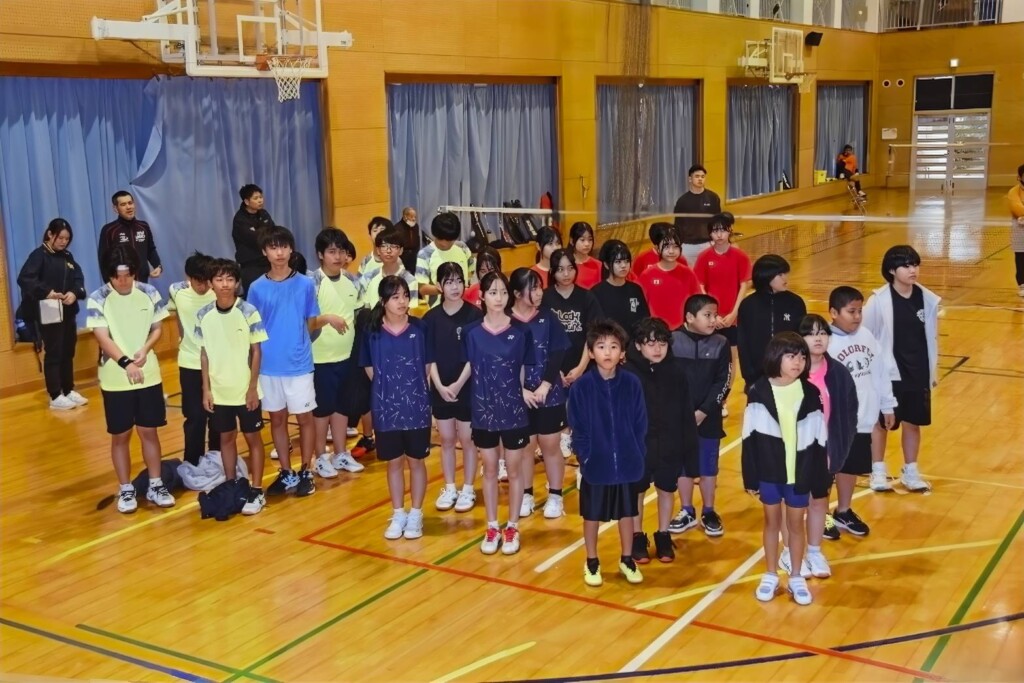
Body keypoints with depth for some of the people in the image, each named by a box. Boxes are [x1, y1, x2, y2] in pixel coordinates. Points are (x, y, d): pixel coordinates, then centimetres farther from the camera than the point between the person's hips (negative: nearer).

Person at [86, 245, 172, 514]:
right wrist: (126, 363, -32)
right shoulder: (98, 299, -11)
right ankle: (126, 490, 20)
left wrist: (144, 351, -16)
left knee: (149, 431, 9)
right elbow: (103, 338, -17)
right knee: (120, 436, 8)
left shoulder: (149, 293, -3)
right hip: (115, 379, -2)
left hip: (149, 375, 2)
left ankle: (155, 485, 21)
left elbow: (156, 329, 4)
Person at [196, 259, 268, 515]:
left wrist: (253, 388, -11)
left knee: (253, 438, 7)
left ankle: (256, 491, 15)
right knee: (226, 438, 14)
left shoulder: (249, 312, -12)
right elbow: (204, 354, 3)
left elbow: (256, 352, -8)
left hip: (245, 390, -3)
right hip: (219, 391, 3)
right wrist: (206, 389, 0)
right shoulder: (203, 315, -3)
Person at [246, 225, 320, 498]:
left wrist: (297, 344, -4)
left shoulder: (305, 284, -3)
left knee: (304, 417, 6)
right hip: (269, 365, 1)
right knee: (277, 419, 12)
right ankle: (286, 473, 24)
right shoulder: (257, 288, -1)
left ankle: (306, 472, 20)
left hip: (299, 364, -1)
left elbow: (311, 323, 5)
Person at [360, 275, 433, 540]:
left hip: (417, 406, -1)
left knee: (416, 460, 9)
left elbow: (428, 365, 2)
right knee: (394, 462, 12)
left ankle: (416, 514, 22)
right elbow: (369, 368, 5)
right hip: (386, 407, 1)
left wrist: (416, 389, 0)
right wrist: (387, 388, 3)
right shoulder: (373, 331, -5)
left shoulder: (420, 328, -7)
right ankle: (398, 514, 25)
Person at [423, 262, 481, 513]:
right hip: (440, 388, 3)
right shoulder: (431, 318, 0)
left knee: (467, 439, 6)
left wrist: (459, 384, -15)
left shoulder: (474, 315, -9)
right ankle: (449, 488, 24)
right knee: (446, 439, 12)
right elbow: (429, 357, 1)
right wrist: (439, 385, -11)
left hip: (468, 386, -3)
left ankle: (468, 490, 18)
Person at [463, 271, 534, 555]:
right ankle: (492, 527, 24)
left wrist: (521, 390, -11)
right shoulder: (472, 332, -5)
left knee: (514, 469, 9)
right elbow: (470, 369, 2)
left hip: (514, 409, -1)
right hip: (484, 409, 1)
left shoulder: (521, 331, -6)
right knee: (490, 469, 12)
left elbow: (524, 368, 1)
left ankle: (512, 527, 22)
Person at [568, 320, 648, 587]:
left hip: (627, 463, 1)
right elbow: (577, 428, -6)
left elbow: (640, 425, -1)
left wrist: (638, 455, -5)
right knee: (592, 515, 13)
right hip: (595, 464, -1)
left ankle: (627, 559, 34)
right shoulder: (581, 386, -10)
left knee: (627, 512, 16)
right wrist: (585, 457, -10)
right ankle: (592, 562, 30)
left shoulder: (632, 384, -7)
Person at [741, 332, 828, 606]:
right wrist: (750, 476, -5)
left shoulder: (810, 394, -6)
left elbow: (819, 438, -1)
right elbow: (750, 437, -6)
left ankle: (796, 578, 27)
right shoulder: (759, 393, -10)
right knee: (772, 522, 14)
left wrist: (818, 476, -2)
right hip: (768, 471, 0)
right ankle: (770, 576, 28)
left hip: (800, 470, 1)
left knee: (796, 523, 12)